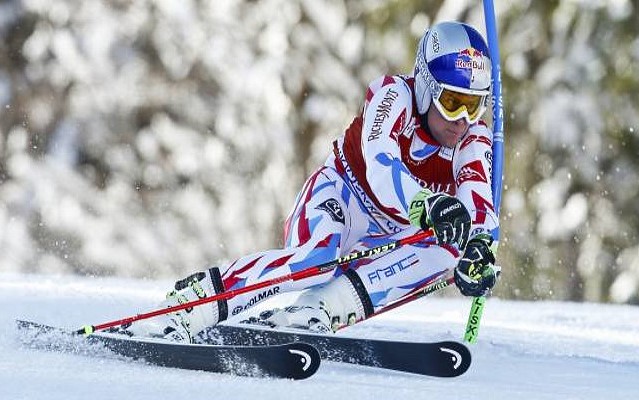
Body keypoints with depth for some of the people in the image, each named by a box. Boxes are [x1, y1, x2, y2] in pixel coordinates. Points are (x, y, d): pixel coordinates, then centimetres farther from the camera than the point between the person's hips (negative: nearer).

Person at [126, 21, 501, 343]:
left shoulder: (474, 140, -11)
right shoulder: (395, 95, -21)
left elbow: (478, 201, -29)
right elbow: (379, 167, -39)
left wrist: (478, 247, -53)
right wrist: (429, 207, -57)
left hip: (388, 234, 4)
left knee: (446, 251, -29)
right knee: (316, 258, -38)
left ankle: (314, 315, -36)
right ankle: (181, 309, -34)